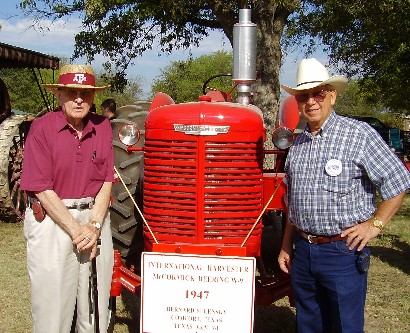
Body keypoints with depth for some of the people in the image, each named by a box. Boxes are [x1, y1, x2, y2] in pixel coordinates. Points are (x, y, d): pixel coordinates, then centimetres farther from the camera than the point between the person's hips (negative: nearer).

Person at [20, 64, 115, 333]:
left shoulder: (102, 127, 3)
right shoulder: (42, 128, -8)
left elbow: (106, 182, 2)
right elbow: (42, 190, -11)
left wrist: (94, 226, -9)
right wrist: (76, 230, -14)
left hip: (95, 218, 4)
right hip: (52, 219, -3)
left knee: (95, 308, 12)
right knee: (53, 310, 6)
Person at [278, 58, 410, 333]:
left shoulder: (359, 134, -8)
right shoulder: (298, 144, 11)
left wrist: (374, 224, -10)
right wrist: (286, 247, 17)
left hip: (344, 251, -6)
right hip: (303, 251, 6)